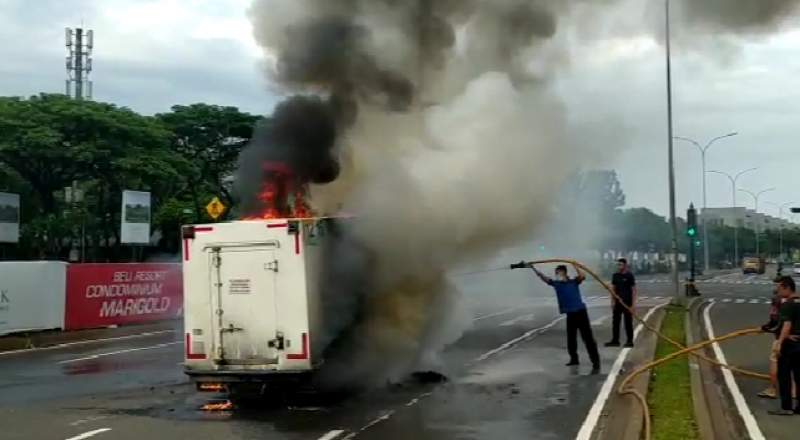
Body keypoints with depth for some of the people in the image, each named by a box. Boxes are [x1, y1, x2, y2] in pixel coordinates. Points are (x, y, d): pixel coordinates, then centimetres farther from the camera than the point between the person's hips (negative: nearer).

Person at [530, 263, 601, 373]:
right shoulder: (556, 283, 9)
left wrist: (574, 265, -16)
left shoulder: (573, 281, -2)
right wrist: (533, 268, 6)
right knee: (571, 339, 15)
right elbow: (543, 277, 9)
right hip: (570, 314, 6)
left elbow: (582, 276, -21)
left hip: (580, 312, -6)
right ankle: (574, 359, 33)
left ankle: (596, 363, -9)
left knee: (588, 338, -8)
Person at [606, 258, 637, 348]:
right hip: (617, 302, 5)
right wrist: (612, 301, 5)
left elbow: (633, 290, -7)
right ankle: (615, 340, 12)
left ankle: (629, 341, 7)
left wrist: (633, 304, -12)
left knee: (628, 322, 1)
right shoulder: (615, 275, 7)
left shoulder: (629, 276, -7)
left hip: (627, 302, -5)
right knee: (615, 322, 6)